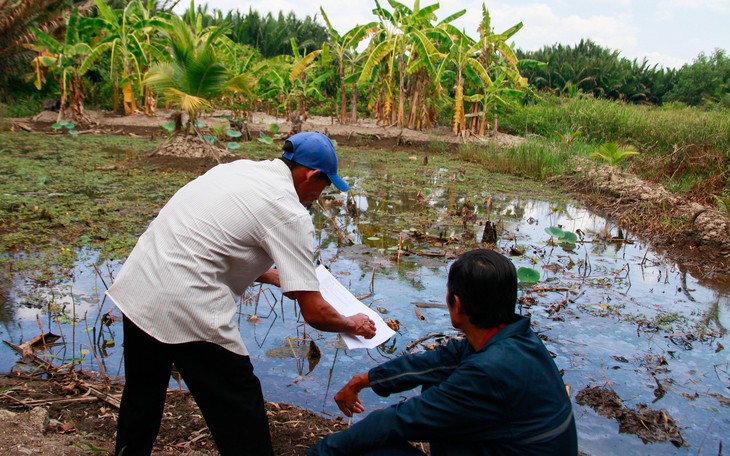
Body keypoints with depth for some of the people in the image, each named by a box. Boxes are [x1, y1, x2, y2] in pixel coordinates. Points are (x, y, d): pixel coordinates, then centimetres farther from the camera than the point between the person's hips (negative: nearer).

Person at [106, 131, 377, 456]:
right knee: (242, 424, 6)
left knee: (142, 394, 29)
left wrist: (274, 276, 28)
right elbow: (314, 313, -9)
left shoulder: (237, 168, 13)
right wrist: (353, 325, 10)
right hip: (188, 310, -8)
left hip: (134, 288, 9)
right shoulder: (291, 215, -9)